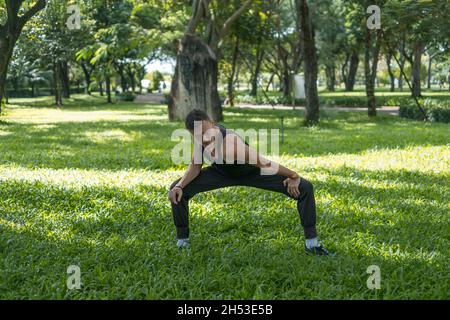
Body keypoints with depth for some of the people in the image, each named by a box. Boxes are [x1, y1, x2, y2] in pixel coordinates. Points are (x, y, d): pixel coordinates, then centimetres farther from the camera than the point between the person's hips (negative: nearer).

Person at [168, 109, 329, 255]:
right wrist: (179, 186, -27)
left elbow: (264, 164, -32)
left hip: (252, 172, -4)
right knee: (178, 190, -12)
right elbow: (195, 166, -9)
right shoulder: (202, 137, -28)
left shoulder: (232, 146, -46)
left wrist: (294, 177, -18)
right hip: (222, 173, 4)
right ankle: (182, 240, 9)